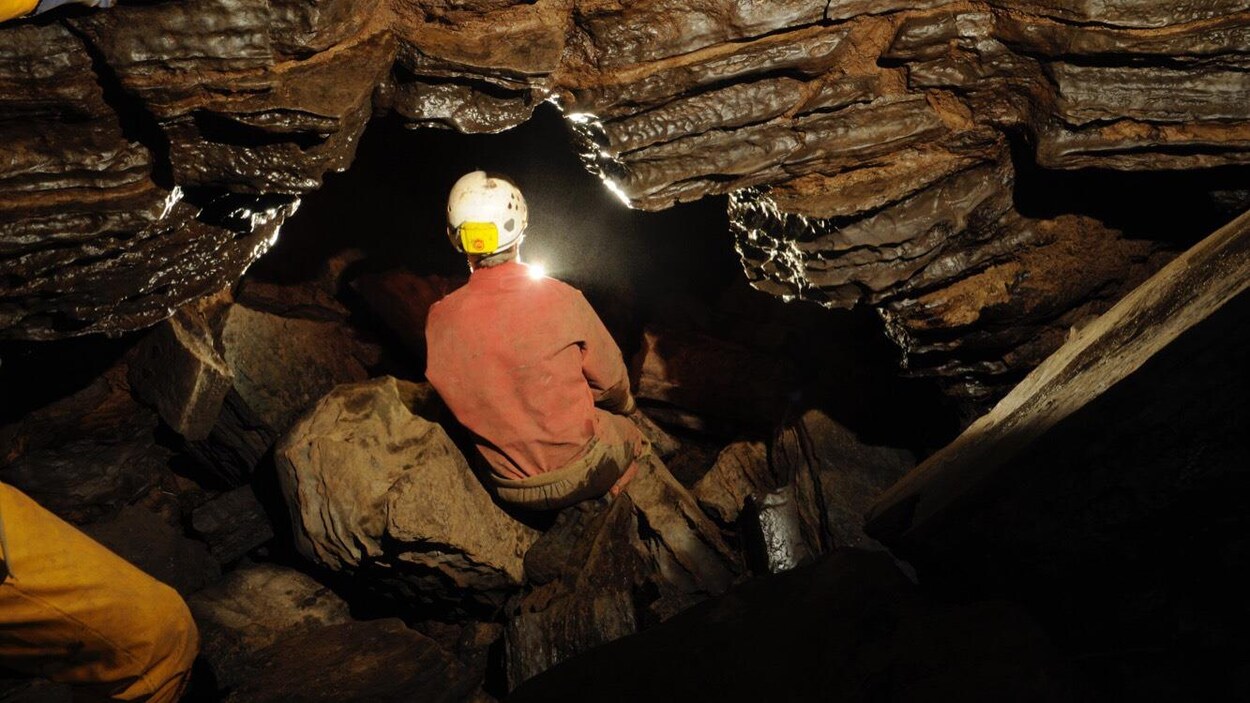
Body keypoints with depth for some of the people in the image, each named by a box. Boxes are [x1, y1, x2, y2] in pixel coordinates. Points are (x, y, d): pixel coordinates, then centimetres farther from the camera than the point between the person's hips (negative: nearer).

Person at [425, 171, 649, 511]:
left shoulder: (438, 320, -12)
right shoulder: (561, 299, -20)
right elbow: (612, 381, -5)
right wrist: (623, 404, 19)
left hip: (510, 488, 3)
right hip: (582, 472, -3)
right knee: (629, 434, 28)